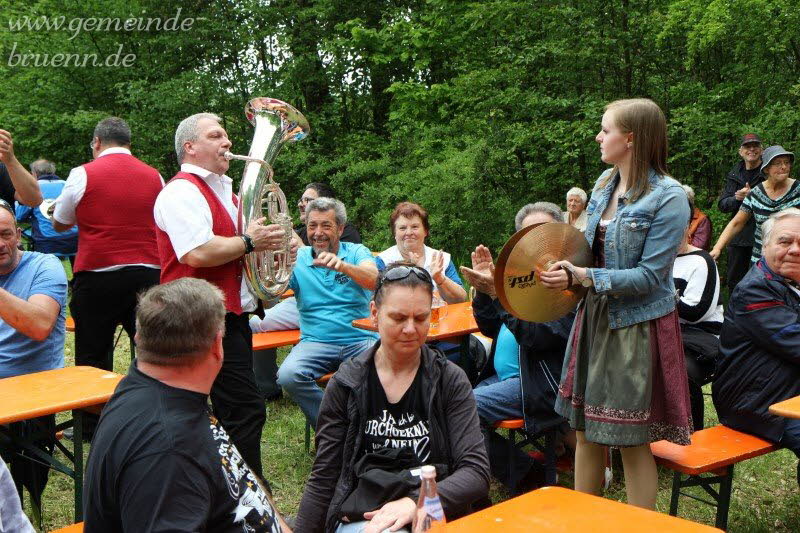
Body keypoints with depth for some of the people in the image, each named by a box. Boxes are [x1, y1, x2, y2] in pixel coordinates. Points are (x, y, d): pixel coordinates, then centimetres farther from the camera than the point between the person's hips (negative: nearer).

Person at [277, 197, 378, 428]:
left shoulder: (357, 252, 7)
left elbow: (374, 280, -16)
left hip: (361, 339, -1)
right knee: (287, 376, -28)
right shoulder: (297, 258, 10)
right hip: (316, 341, 1)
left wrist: (342, 266, -36)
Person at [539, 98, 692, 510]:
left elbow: (649, 276, -19)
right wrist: (566, 267, -1)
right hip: (594, 317, 7)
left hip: (638, 326, -7)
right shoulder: (605, 183, 6)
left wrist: (583, 277, -25)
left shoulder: (668, 197, -16)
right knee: (585, 429, 14)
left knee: (632, 442, 3)